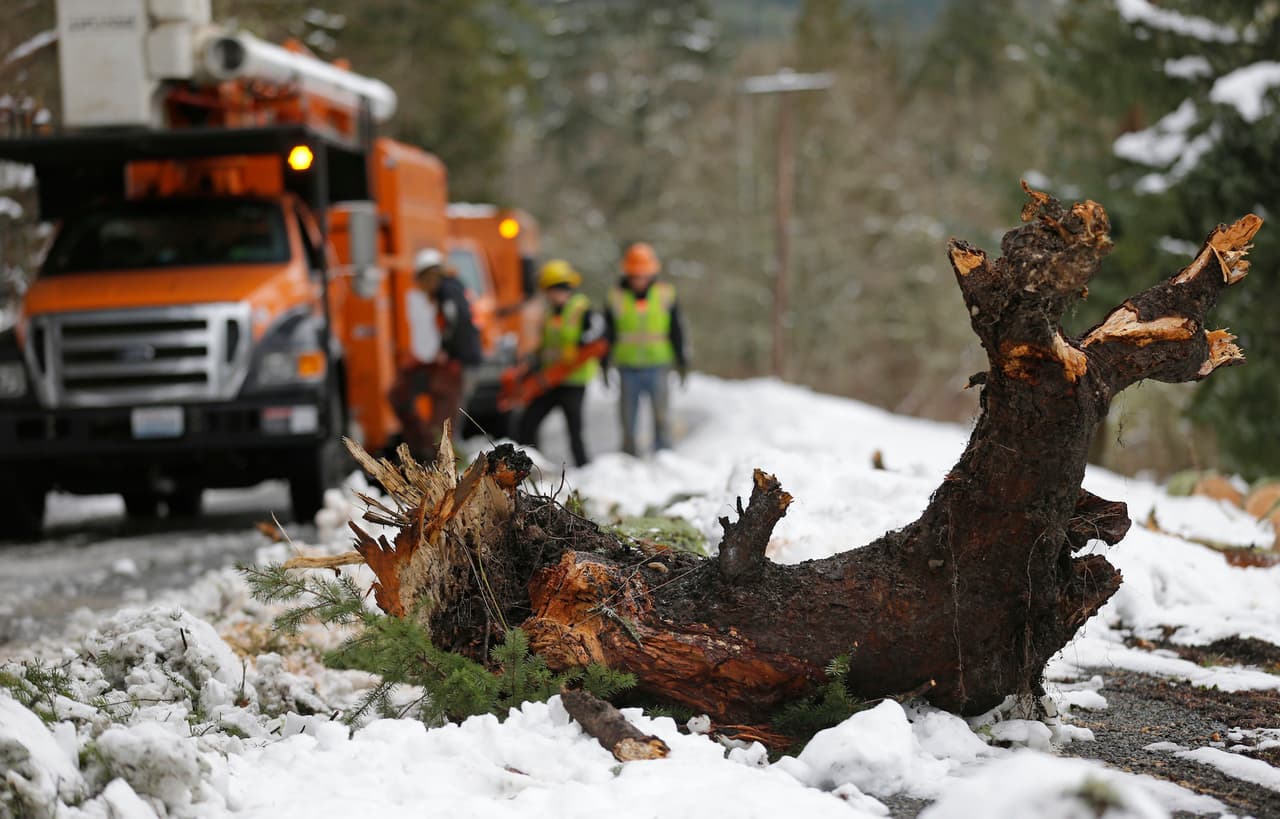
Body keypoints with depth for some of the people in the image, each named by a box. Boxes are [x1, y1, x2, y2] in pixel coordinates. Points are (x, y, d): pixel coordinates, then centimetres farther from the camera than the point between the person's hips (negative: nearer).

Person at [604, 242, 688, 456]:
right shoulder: (617, 298, 2)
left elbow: (676, 331, 10)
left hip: (658, 366, 0)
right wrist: (605, 365, 5)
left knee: (662, 417, -5)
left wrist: (681, 362, 10)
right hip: (628, 368, 0)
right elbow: (607, 335, 7)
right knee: (628, 420, 3)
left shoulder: (665, 295, 3)